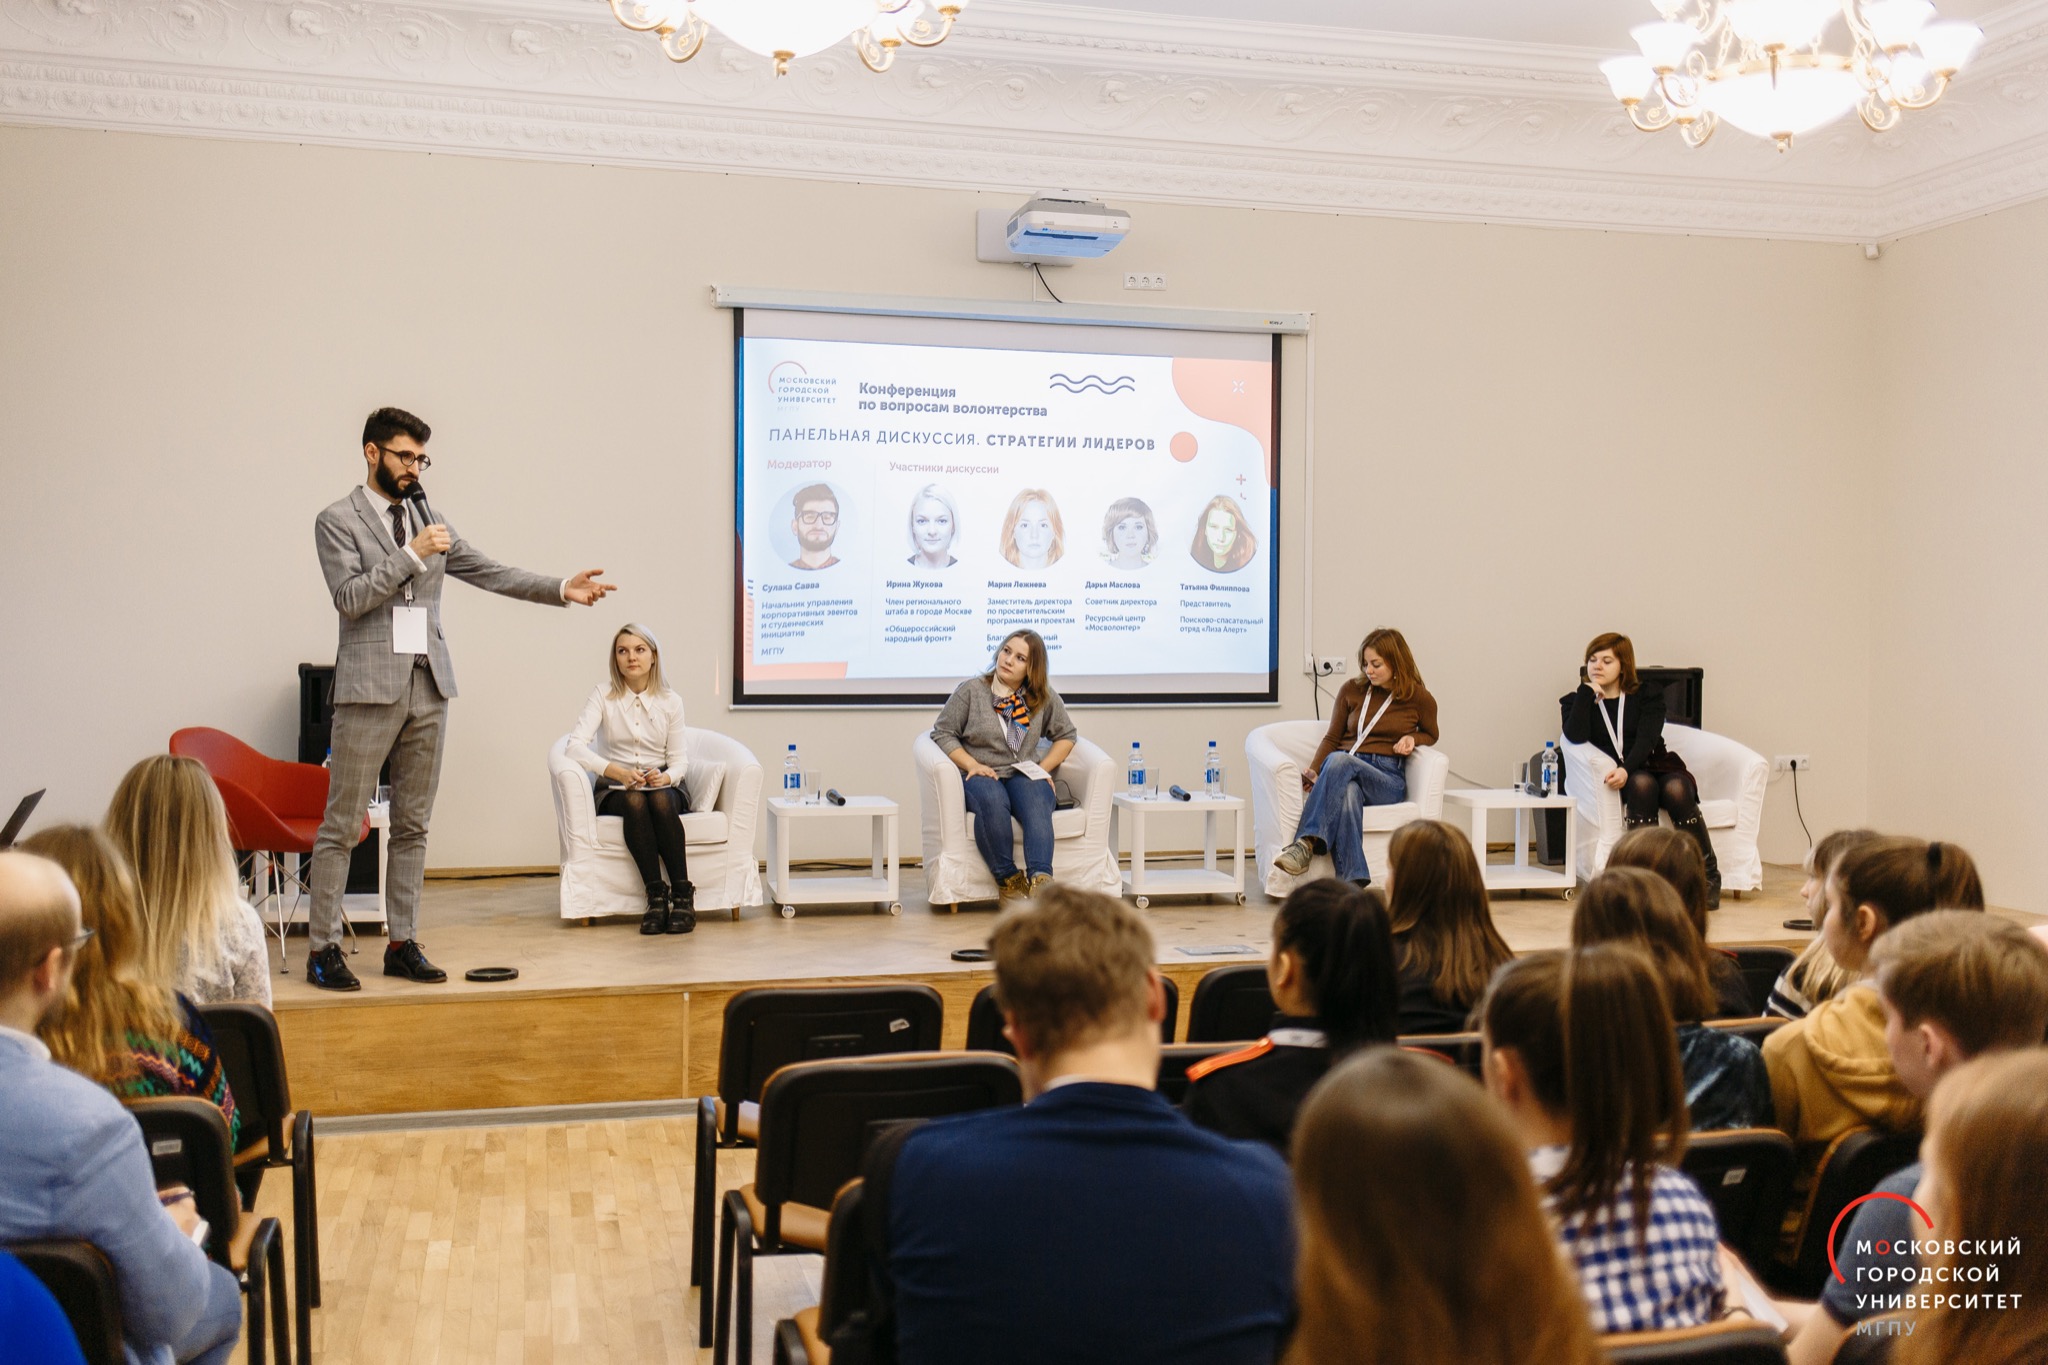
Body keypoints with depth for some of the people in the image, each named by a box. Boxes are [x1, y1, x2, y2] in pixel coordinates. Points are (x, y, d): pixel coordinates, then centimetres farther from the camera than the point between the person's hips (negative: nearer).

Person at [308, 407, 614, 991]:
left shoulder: (428, 521, 16)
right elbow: (350, 598, -12)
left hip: (428, 687, 6)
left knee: (413, 825, 9)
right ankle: (323, 948, 4)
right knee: (342, 824, -3)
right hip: (370, 686, -6)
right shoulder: (337, 521, 0)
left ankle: (402, 944, 15)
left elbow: (490, 572, 11)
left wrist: (561, 588, 0)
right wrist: (412, 554, -15)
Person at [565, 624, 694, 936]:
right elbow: (576, 746, -15)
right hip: (615, 789, -1)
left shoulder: (670, 700, 3)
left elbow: (679, 758, 3)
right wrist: (617, 771, -30)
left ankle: (682, 895, -33)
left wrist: (667, 777, -22)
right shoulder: (603, 695, -3)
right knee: (634, 802, -36)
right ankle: (656, 895, -35)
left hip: (662, 786, 1)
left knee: (660, 801, -35)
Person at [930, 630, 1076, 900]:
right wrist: (972, 765, -9)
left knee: (1035, 798, -36)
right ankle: (1007, 879, -31)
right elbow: (943, 733, 5)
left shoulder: (1044, 697, 11)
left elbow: (1066, 735, 19)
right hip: (981, 776, -1)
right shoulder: (970, 691, 5)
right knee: (992, 798, -38)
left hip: (1024, 776, 1)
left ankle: (1040, 878, -50)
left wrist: (1043, 768, 3)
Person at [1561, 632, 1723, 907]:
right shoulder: (1577, 702, 14)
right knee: (1642, 783, -35)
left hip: (1656, 766, 1)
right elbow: (1576, 736, -8)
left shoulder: (1647, 697, 12)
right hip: (1620, 779, -1)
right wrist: (1587, 691, -4)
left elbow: (1647, 739, -7)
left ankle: (1709, 876, -27)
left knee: (1676, 790, -33)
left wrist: (1626, 769, -25)